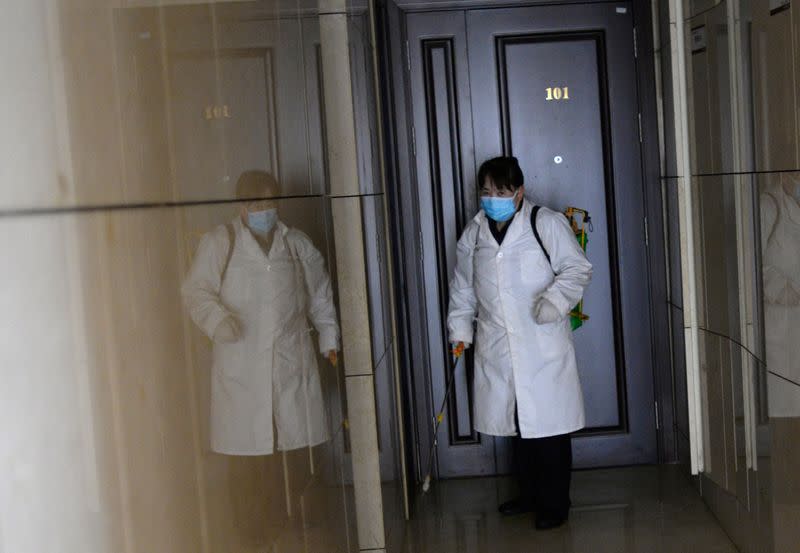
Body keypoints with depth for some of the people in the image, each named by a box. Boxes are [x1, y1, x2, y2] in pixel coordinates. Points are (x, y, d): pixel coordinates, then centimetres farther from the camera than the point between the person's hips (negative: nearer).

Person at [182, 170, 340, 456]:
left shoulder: (297, 243, 14)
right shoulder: (218, 242, 4)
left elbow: (320, 294, 20)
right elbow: (196, 290, -3)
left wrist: (329, 338, 18)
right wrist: (218, 319, -21)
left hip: (293, 360, 3)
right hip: (240, 364, -3)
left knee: (299, 433, 3)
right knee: (245, 440, -5)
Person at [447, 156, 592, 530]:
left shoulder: (547, 224, -3)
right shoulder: (473, 233, 11)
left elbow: (577, 269, -5)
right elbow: (463, 286, 18)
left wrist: (554, 299, -21)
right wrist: (460, 329, 14)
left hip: (543, 347, -4)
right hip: (497, 350, 5)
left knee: (549, 424, -1)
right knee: (517, 421, 13)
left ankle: (554, 504, 12)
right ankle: (529, 494, 29)